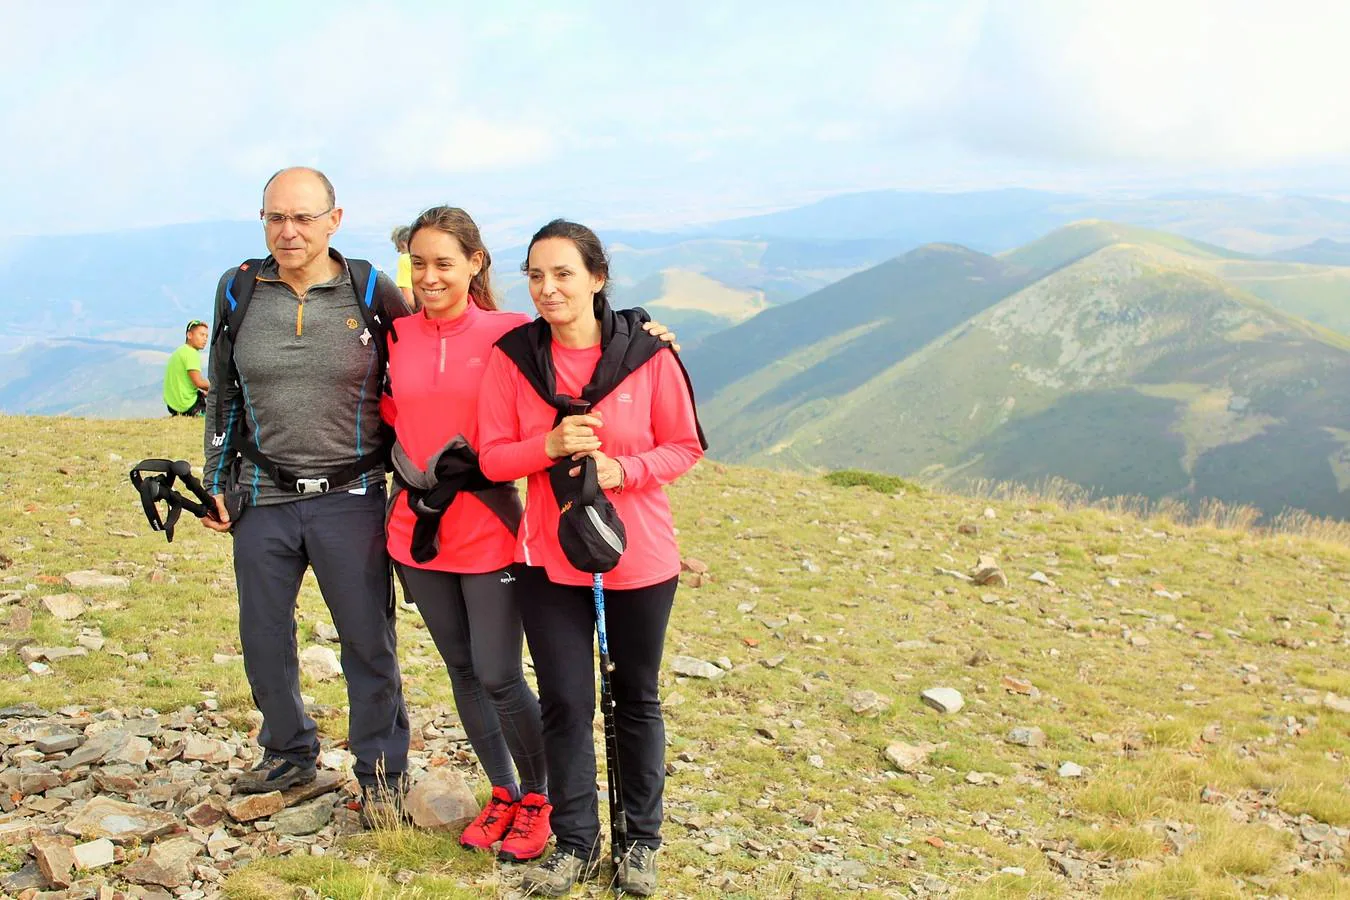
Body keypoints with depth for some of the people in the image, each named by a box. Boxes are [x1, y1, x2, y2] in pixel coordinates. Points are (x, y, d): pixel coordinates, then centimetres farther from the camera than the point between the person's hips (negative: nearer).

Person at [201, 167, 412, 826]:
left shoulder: (372, 293, -4)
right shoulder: (239, 290, 3)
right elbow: (223, 395, 13)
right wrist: (217, 483, 10)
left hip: (351, 498, -3)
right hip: (263, 499, 3)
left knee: (369, 642, 3)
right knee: (263, 642, 12)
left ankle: (380, 773, 20)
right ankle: (289, 753, 35)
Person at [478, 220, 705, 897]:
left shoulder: (646, 352, -10)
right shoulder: (512, 355, -6)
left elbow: (685, 445, -3)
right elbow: (492, 457, -4)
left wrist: (624, 469, -20)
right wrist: (550, 445, -22)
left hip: (639, 555, -1)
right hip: (550, 557, 1)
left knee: (636, 697, 14)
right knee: (564, 701, 5)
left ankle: (642, 839, 29)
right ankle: (575, 842, 22)